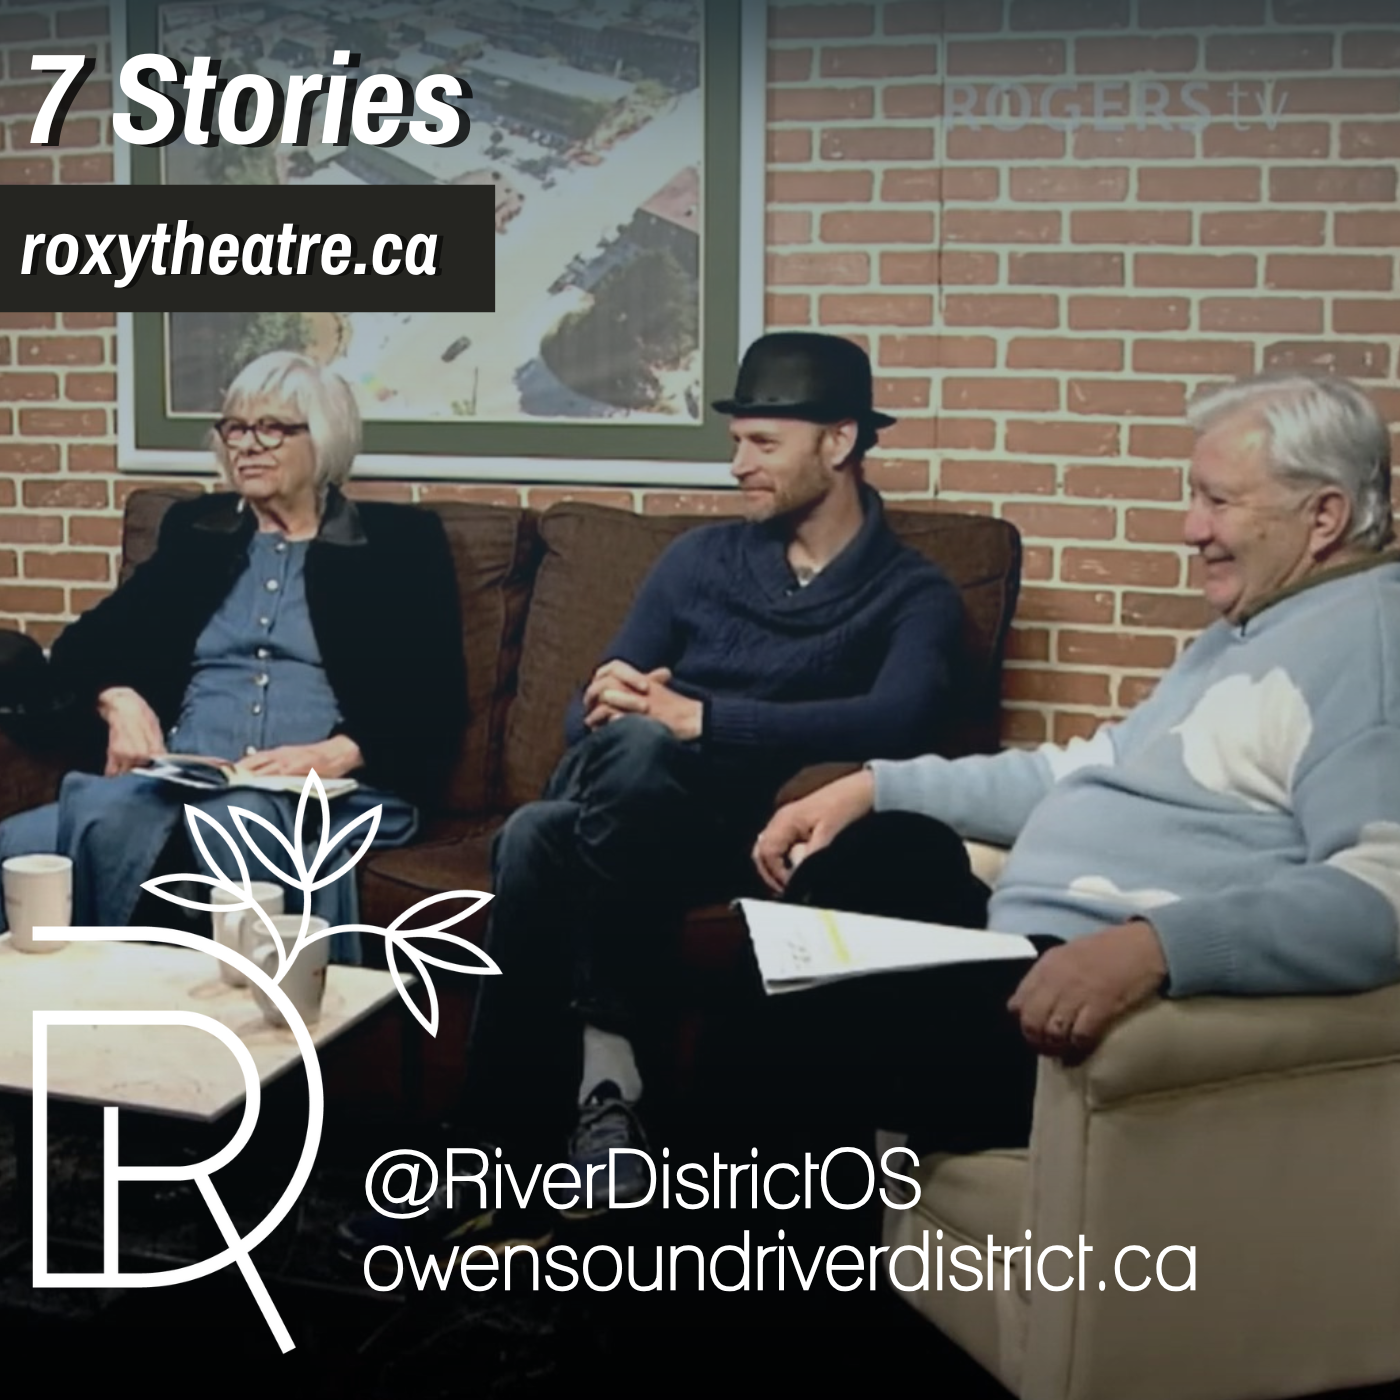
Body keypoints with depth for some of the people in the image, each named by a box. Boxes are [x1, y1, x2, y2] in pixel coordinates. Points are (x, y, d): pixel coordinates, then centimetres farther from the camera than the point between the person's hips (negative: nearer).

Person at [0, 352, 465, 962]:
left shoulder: (397, 543, 11)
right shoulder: (195, 529, 23)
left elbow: (436, 705, 2)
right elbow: (82, 646, 22)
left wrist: (336, 755, -16)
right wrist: (119, 700, -2)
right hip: (183, 773, 3)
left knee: (237, 819, -38)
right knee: (100, 817, -33)